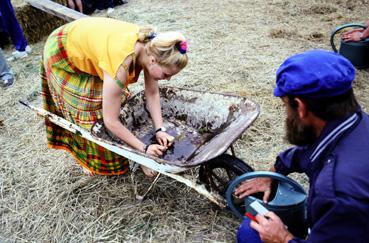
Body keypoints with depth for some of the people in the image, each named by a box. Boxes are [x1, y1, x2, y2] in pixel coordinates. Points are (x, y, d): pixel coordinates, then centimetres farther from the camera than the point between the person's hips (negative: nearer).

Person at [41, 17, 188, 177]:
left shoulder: (151, 46, -22)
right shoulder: (121, 64, -42)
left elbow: (152, 93, -10)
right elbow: (111, 121, -34)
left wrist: (159, 129, -18)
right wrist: (144, 149, -27)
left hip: (85, 41, 7)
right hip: (62, 53, -6)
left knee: (113, 100, 6)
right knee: (87, 109, -1)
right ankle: (90, 159, 21)